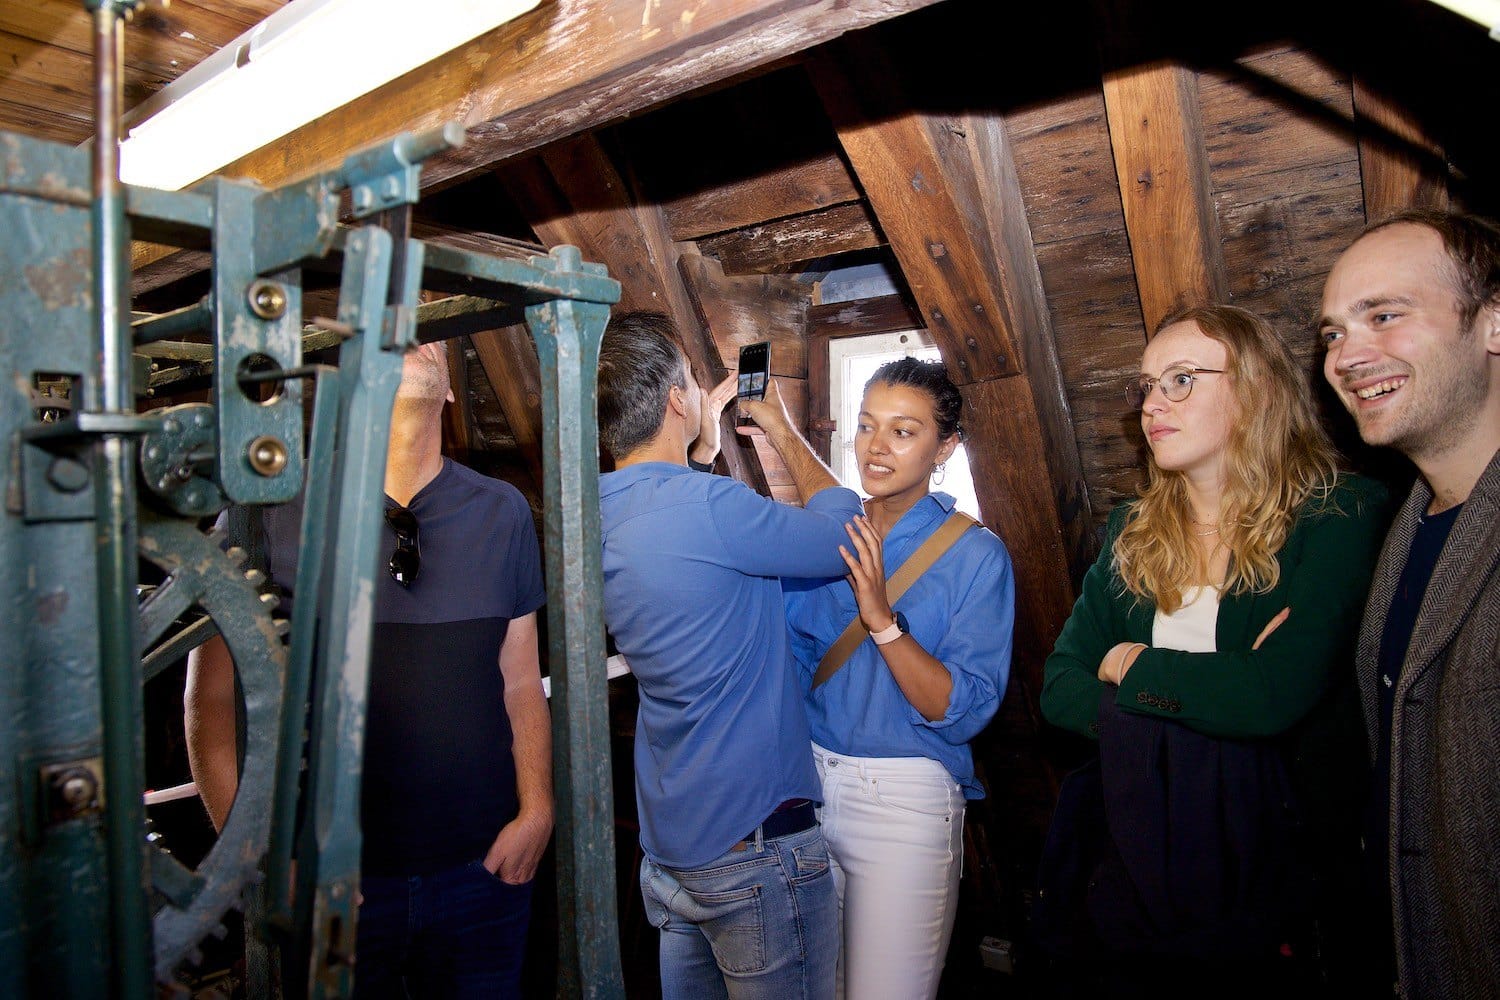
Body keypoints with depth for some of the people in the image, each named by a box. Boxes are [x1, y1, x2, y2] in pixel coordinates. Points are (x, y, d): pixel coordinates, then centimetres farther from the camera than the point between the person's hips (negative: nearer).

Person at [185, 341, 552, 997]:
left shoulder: (501, 513, 3)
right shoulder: (268, 512, -6)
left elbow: (522, 684, 6)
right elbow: (212, 701, -4)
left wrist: (537, 810, -4)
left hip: (483, 865, 3)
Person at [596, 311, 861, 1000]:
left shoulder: (601, 516, 2)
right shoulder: (705, 507, -25)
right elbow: (846, 533, -11)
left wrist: (704, 444, 17)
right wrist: (783, 432, 2)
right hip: (753, 842, -8)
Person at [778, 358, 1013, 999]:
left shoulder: (975, 555, -10)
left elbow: (964, 712, -16)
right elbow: (788, 660, 6)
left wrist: (882, 619, -27)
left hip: (904, 799, -4)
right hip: (804, 780, 4)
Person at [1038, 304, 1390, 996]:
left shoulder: (1340, 515, -11)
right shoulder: (1132, 534, 4)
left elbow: (1275, 695, -25)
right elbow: (1059, 688, -2)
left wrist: (1132, 666, -10)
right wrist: (1213, 695, -17)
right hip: (1133, 861, 4)